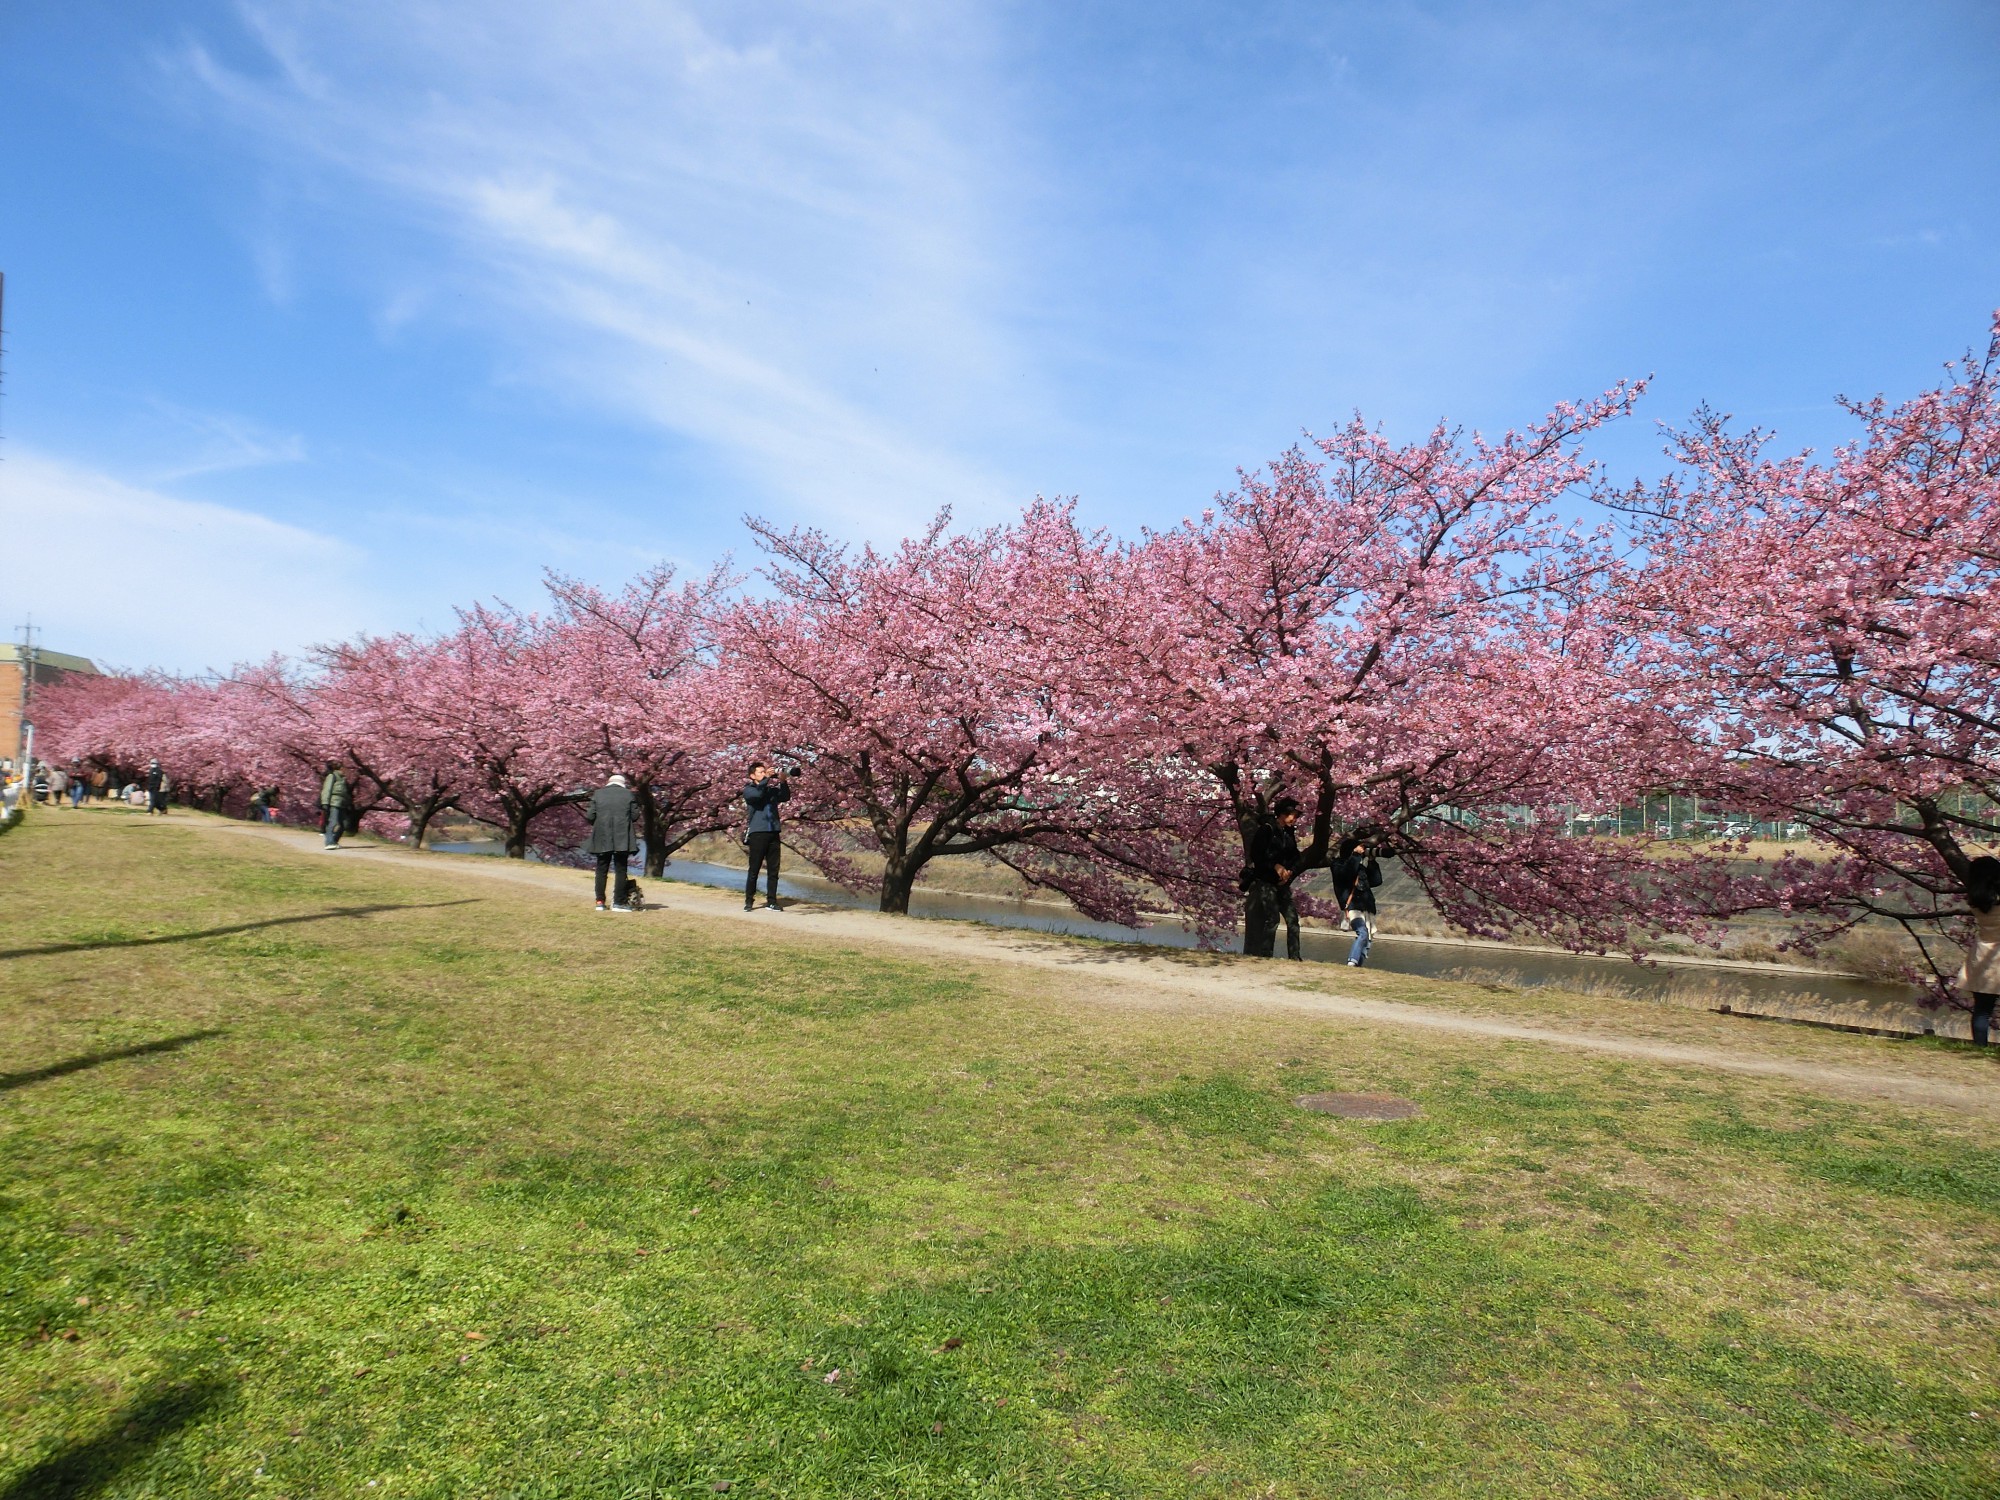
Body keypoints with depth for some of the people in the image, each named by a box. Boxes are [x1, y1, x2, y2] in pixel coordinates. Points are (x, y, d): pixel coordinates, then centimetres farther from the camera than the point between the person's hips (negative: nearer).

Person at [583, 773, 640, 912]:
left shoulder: (598, 794, 4)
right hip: (622, 838, -1)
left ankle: (600, 902, 10)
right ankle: (619, 902, -1)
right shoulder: (628, 794, 1)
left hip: (602, 838, 1)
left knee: (602, 870, 11)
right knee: (621, 869, 3)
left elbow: (589, 817, -1)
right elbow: (634, 816, 0)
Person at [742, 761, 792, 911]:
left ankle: (771, 902, 7)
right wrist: (767, 778, -19)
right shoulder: (749, 790, 4)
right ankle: (749, 901, 7)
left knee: (773, 870, 3)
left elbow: (786, 797, -1)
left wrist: (783, 782, -14)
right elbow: (756, 794, -18)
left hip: (773, 833, 4)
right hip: (757, 833, -4)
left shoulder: (773, 790, 15)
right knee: (754, 870, -1)